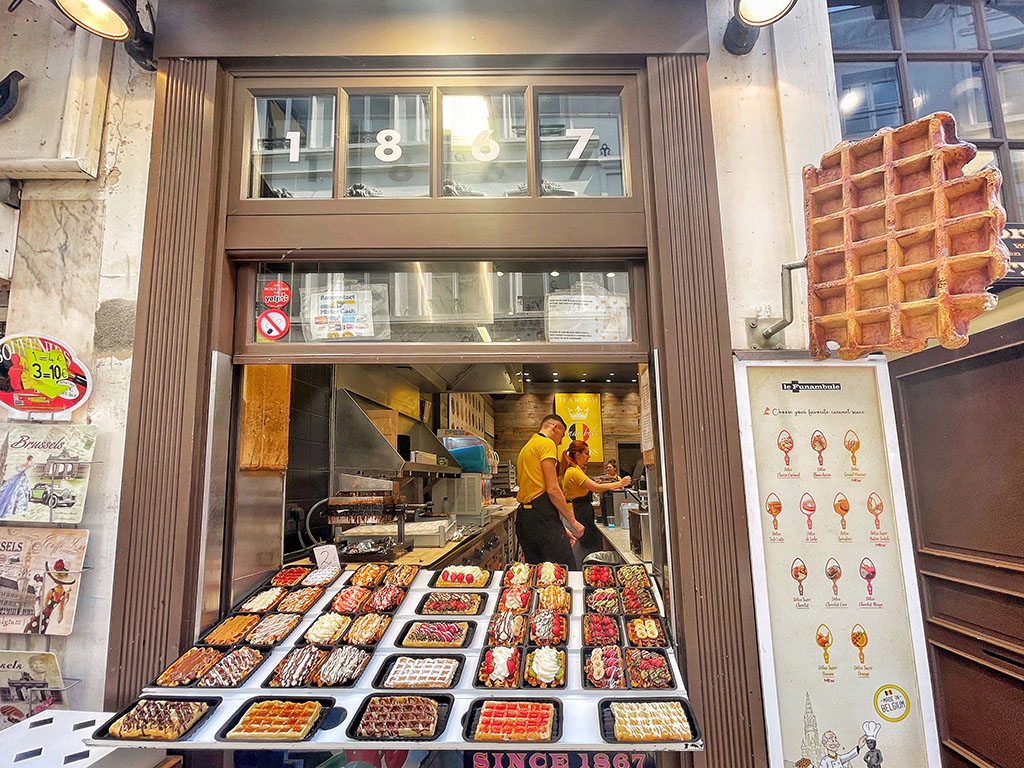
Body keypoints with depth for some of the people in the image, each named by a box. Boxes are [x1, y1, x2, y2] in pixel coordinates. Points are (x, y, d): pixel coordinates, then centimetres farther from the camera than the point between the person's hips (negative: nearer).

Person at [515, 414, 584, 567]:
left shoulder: (526, 448, 25)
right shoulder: (547, 443, -3)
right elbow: (552, 489, -13)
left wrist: (561, 528, 22)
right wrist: (572, 521, -4)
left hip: (524, 515, 10)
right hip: (542, 515, -9)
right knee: (567, 571, -10)